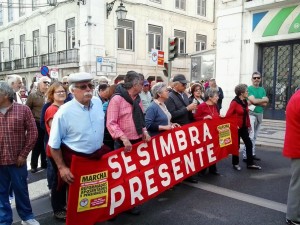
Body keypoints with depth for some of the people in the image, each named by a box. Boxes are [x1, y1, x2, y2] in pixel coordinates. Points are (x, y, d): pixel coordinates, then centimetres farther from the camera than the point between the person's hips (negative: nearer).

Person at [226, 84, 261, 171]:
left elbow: (247, 114, 13)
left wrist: (248, 125, 12)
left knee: (249, 144, 7)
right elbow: (228, 115, -20)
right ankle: (235, 164, 20)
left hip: (244, 127, 7)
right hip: (236, 128, -7)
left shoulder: (245, 102, 7)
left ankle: (250, 163, 17)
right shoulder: (234, 102, -17)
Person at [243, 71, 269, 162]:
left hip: (260, 114, 6)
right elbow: (254, 100, -18)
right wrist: (265, 99, -4)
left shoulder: (262, 90, 12)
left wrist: (254, 101, -13)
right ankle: (246, 155, -7)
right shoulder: (249, 89, -5)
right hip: (251, 114, -6)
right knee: (250, 136, -10)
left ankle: (252, 154, 19)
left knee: (255, 136, 11)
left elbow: (265, 104, 0)